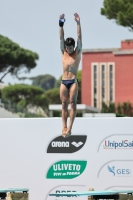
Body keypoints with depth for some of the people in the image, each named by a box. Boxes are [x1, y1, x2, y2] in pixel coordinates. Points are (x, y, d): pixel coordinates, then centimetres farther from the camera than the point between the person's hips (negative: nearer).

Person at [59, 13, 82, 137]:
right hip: (64, 82, 3)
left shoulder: (77, 53, 6)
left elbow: (79, 37, -1)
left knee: (72, 103, -13)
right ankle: (64, 127, -1)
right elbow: (61, 38, 6)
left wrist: (78, 23, -9)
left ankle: (70, 127, -18)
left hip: (73, 81, -3)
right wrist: (61, 25, -2)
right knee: (64, 104, 0)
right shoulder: (63, 53, 13)